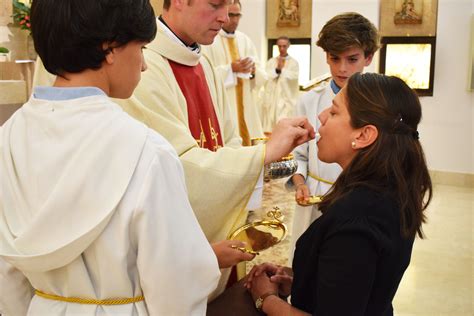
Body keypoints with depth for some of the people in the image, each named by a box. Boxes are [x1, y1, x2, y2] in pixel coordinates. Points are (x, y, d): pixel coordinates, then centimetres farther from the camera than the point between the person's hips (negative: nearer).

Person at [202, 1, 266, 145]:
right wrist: (230, 68, -20)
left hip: (245, 107, 6)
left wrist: (253, 70, -11)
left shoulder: (245, 40, 13)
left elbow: (261, 78, 11)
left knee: (247, 140, 4)